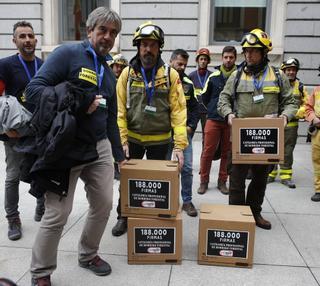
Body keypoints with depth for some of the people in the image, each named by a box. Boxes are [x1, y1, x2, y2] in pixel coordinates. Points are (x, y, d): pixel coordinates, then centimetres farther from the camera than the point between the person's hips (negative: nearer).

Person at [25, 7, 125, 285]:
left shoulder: (109, 73, 16)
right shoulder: (68, 53, -6)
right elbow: (34, 89, -15)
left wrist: (119, 155, 18)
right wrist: (77, 104, -21)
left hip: (100, 147, 7)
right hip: (66, 148, -7)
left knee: (104, 204, 11)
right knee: (58, 212, -3)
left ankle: (88, 254, 35)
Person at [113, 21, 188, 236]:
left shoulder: (170, 75, -7)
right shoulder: (127, 73, -4)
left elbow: (178, 111, -12)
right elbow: (120, 110, -6)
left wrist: (180, 144, -18)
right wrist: (122, 140, -14)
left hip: (160, 140, -1)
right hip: (133, 138, 1)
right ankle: (123, 217, 33)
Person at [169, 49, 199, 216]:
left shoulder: (188, 83, 9)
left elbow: (195, 108, 14)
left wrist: (191, 127, 1)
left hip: (185, 132, 3)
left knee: (187, 168, 4)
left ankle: (187, 201, 17)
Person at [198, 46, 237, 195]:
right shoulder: (214, 76, 3)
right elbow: (204, 97, 14)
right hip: (213, 120, 0)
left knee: (227, 153, 9)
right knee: (207, 152, 0)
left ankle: (222, 181, 23)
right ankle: (204, 181, 15)